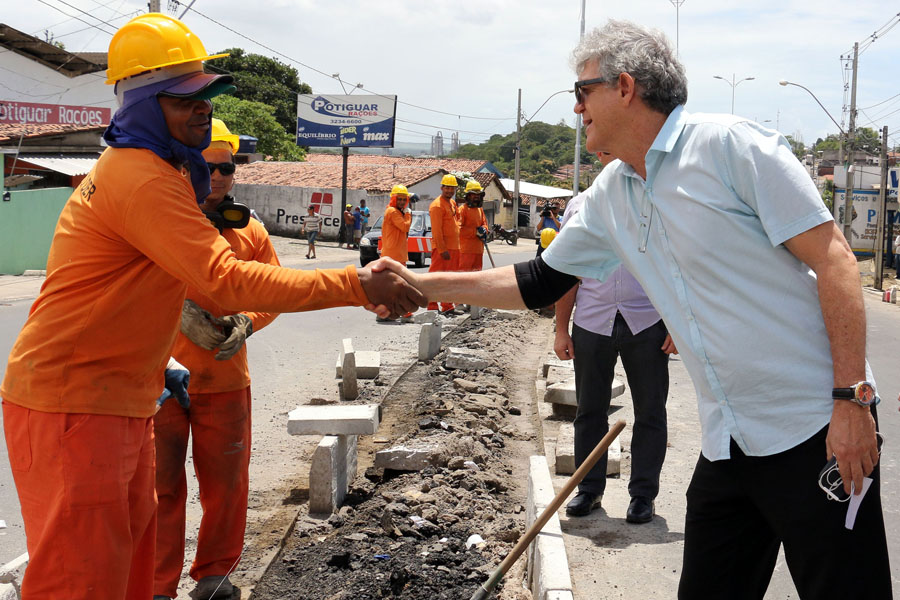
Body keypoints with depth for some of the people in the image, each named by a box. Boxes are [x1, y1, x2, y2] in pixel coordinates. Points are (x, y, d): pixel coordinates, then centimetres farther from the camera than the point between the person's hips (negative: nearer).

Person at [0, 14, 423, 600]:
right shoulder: (142, 179, -20)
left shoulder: (144, 168, 15)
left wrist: (154, 366, 21)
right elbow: (230, 281, -29)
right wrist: (357, 285, -29)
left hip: (121, 400, 10)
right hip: (72, 404, -10)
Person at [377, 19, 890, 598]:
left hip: (817, 430, -6)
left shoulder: (730, 144, -11)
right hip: (728, 442, 7)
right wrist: (422, 285, 19)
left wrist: (851, 397, -17)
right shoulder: (609, 197, 11)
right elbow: (538, 282, 21)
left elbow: (833, 257, -13)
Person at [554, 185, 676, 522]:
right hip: (592, 321, 2)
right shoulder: (580, 205, 8)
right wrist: (561, 329, 6)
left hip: (647, 322, -1)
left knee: (650, 412, 5)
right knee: (590, 410, 10)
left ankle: (643, 494, 18)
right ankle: (589, 489, 23)